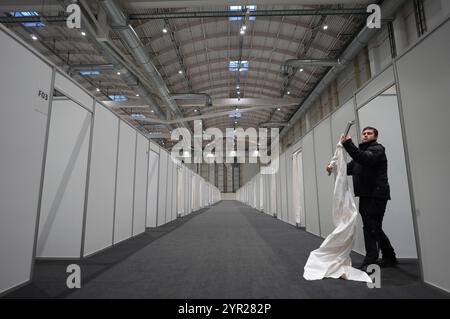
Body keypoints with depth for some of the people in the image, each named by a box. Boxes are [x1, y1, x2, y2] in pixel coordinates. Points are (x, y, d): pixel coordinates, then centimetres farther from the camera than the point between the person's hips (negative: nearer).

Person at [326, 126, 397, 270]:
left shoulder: (377, 149, -4)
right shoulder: (361, 151, 22)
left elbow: (365, 159, -26)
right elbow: (349, 167, 14)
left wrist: (348, 144, -31)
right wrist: (334, 167, -3)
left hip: (376, 195, -9)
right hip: (365, 195, 9)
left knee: (371, 228, -9)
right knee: (374, 228, 17)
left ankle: (370, 262, -4)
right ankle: (390, 258, 32)